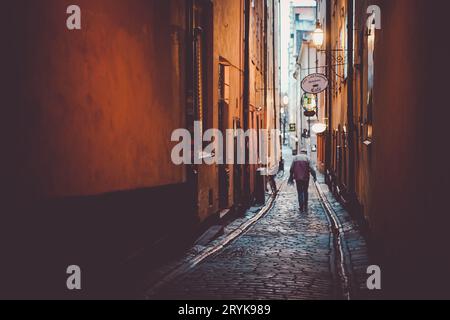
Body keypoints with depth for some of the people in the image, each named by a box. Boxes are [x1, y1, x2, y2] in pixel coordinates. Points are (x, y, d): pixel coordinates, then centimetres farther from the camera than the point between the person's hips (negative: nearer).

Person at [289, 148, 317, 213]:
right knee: (305, 192, 14)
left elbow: (292, 169, 4)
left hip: (298, 178, 1)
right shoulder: (307, 158, 0)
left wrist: (291, 179, 9)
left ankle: (301, 208, 2)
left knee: (300, 193, 6)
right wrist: (315, 176, -5)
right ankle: (305, 207, 12)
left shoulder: (295, 158, 7)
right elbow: (311, 168, -10)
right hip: (305, 178, -1)